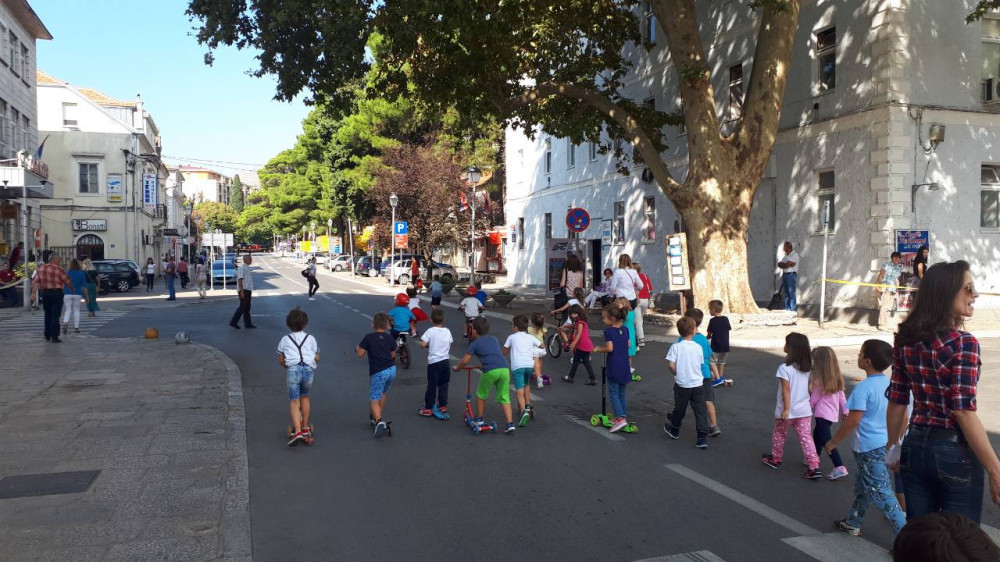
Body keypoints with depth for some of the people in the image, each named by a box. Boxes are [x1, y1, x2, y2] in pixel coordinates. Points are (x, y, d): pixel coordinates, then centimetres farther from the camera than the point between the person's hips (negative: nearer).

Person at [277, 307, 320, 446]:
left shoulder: (285, 339, 17)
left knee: (294, 400, 0)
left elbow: (280, 360, 18)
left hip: (292, 369, -2)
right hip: (309, 369, 2)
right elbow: (317, 358, 17)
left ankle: (297, 430, -16)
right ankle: (305, 428, 28)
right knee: (304, 397, 21)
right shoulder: (310, 338, 19)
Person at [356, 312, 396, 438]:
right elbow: (393, 355, 12)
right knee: (383, 394, 26)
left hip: (378, 372, -4)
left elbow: (360, 354, -5)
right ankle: (378, 417, 35)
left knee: (374, 399, -2)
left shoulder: (369, 338, -5)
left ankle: (379, 421, -24)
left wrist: (357, 348, 17)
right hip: (391, 370, 5)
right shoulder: (390, 338, 6)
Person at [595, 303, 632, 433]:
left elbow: (610, 348, -22)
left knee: (613, 393, -1)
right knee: (621, 394, 15)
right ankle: (624, 417, 20)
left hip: (613, 367, -7)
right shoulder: (625, 329, 5)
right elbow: (628, 345, 11)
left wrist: (598, 349, -7)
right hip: (624, 366, 7)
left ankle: (620, 418, -11)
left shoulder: (608, 331, -15)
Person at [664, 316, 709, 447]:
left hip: (681, 384, -1)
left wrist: (677, 374, 1)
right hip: (698, 384, 1)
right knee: (700, 411, 2)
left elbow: (671, 364, -17)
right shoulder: (698, 347, -4)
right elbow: (701, 363, 7)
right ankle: (703, 438, -2)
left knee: (679, 408, 16)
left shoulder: (676, 347, -11)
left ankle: (674, 430, 37)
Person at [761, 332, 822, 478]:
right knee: (806, 437, 5)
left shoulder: (784, 368, -19)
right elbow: (809, 387, 9)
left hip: (787, 411, -5)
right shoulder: (806, 367, 1)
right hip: (804, 410, 5)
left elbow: (786, 390, -22)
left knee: (779, 435, 16)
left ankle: (775, 459, 34)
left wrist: (786, 409, -20)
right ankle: (814, 467, -4)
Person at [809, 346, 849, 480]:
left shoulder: (818, 380, -19)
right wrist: (845, 410, 17)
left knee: (827, 441, -8)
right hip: (833, 413, 9)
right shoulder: (836, 378, 2)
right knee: (817, 434, 26)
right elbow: (841, 395, 7)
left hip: (822, 414, -9)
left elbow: (813, 400, -10)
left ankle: (839, 467, -16)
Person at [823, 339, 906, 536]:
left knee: (881, 493, -3)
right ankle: (853, 523, 35)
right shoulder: (889, 384, 2)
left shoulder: (863, 388, -22)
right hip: (883, 443, 9)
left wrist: (833, 442, -11)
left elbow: (853, 420, -22)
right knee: (863, 486, 22)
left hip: (868, 448, -9)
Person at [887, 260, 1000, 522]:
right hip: (954, 452, -5)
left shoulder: (906, 340, 1)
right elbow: (964, 411, -19)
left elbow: (897, 401, 5)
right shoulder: (963, 344, -16)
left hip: (915, 448, 6)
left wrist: (893, 447, 16)